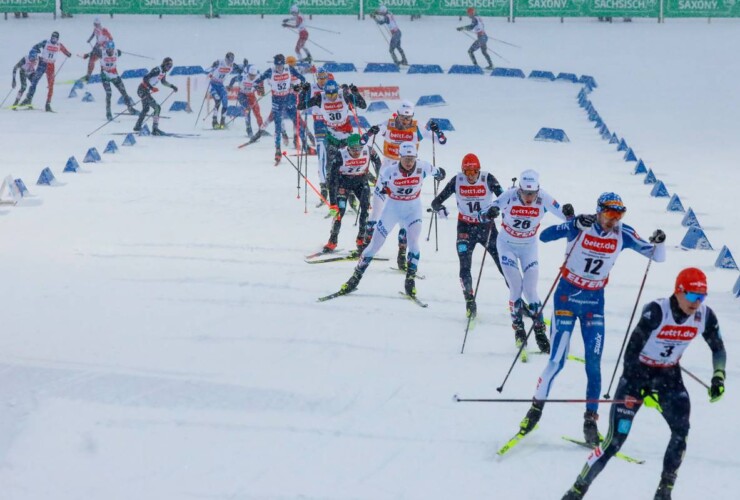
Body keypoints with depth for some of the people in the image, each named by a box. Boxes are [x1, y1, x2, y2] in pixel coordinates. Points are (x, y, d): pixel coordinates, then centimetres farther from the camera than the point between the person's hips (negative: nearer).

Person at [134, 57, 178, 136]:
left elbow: (163, 82, 27)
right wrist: (152, 88, -31)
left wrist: (172, 86, 22)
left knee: (145, 109, 28)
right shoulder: (157, 70, -21)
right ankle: (155, 129, -20)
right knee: (157, 108, -16)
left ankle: (137, 126, 44)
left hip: (146, 91, 10)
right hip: (143, 90, -10)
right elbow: (145, 78, -26)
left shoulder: (163, 72, 7)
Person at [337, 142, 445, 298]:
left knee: (413, 243, -19)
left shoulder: (422, 167, -19)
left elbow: (437, 172, 5)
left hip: (413, 210, 1)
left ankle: (410, 281, -7)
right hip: (392, 208, -1)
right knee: (375, 245, 0)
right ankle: (356, 277, 13)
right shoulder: (389, 171, -21)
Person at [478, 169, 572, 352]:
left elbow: (564, 215, -18)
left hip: (529, 247, 1)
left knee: (530, 290, -5)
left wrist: (568, 213, -41)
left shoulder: (544, 198, -22)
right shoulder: (509, 196, -26)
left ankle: (540, 330, 7)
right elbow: (482, 215, -28)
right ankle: (518, 328, 9)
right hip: (507, 245, -1)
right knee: (516, 287, -8)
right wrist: (488, 213, -51)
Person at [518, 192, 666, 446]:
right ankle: (536, 409, 13)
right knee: (557, 361, -7)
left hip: (594, 301, 3)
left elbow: (657, 256, -1)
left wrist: (658, 243, -23)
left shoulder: (623, 234, -6)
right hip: (567, 295, -3)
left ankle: (591, 420, 6)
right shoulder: (581, 227, -15)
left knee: (594, 364, -3)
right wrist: (575, 225, -39)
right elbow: (544, 236, -27)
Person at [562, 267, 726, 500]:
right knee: (616, 439, -10)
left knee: (681, 430, -17)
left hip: (669, 376, 4)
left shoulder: (705, 316, -12)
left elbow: (718, 349, 6)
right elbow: (632, 351, -24)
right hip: (637, 375, -4)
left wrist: (719, 376, -9)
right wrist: (643, 389, -27)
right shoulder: (656, 311, -27)